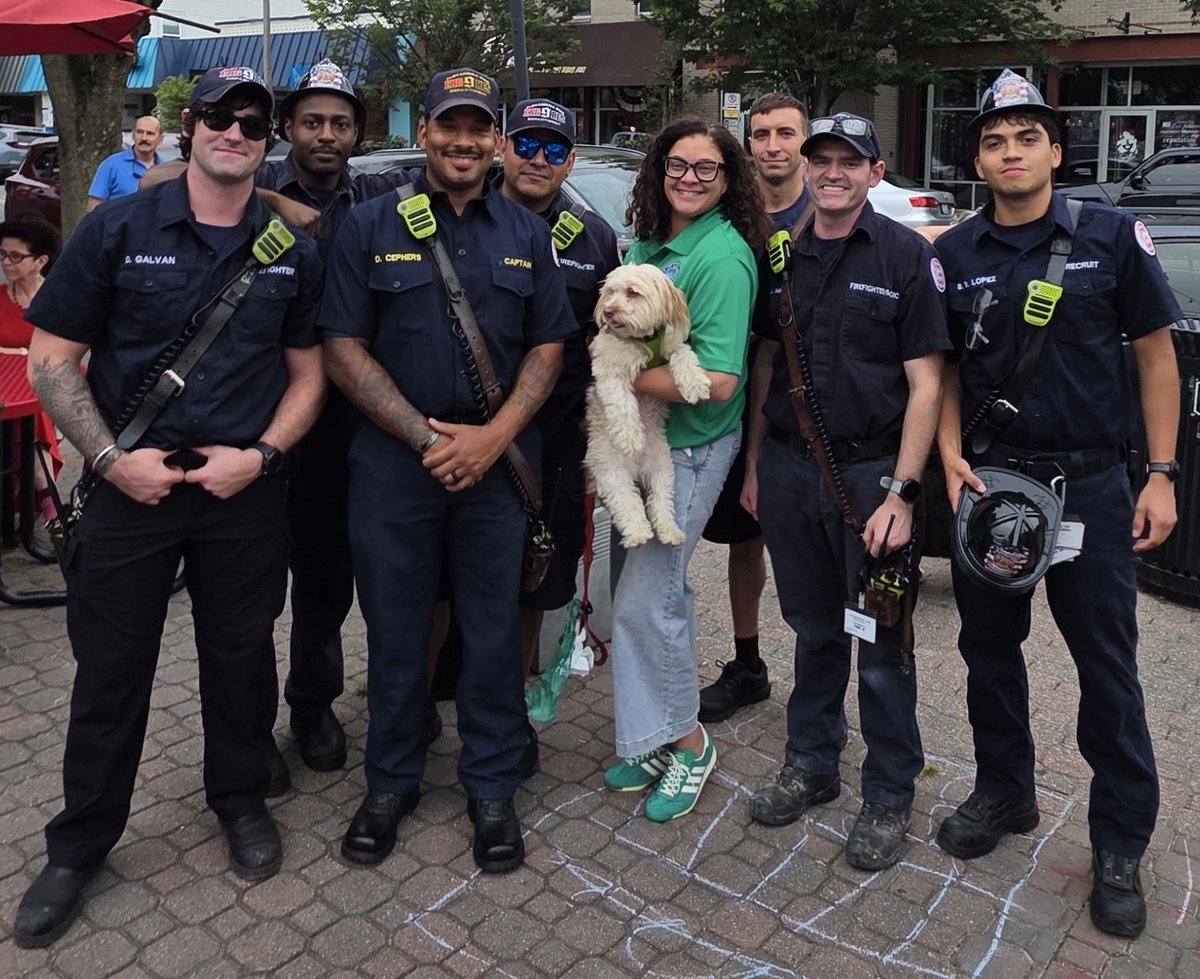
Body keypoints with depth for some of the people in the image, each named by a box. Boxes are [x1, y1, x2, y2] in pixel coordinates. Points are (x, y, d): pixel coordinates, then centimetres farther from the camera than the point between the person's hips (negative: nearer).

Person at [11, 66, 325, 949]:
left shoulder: (294, 250, 3)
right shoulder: (117, 230, -3)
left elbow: (307, 372, 7)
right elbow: (52, 358, -2)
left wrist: (261, 455, -9)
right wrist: (111, 459, -12)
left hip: (245, 490, 1)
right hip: (130, 483, -1)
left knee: (241, 659, 14)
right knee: (109, 669, 9)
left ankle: (242, 801, 37)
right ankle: (79, 845, 28)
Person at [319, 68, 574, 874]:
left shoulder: (527, 234, 8)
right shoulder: (371, 226, 2)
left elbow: (548, 347, 5)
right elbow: (344, 349, -2)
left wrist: (493, 436, -10)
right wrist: (425, 435, -12)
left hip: (496, 460, 1)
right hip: (393, 461, -1)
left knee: (494, 628, 8)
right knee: (395, 626, 9)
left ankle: (492, 786, 24)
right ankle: (392, 781, 28)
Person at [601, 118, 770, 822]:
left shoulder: (723, 256, -16)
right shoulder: (648, 243, 8)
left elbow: (717, 381, -24)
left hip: (691, 446, -8)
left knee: (646, 597, -4)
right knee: (649, 585, 13)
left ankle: (686, 742, 17)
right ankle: (653, 737, 28)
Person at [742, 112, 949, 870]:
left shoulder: (907, 256, -5)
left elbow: (925, 382, -8)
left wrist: (900, 491, -15)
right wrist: (754, 464, 10)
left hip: (871, 472, -4)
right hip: (789, 468, 4)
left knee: (882, 644, 6)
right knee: (814, 628, 16)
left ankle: (890, 795, 22)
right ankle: (812, 764, 33)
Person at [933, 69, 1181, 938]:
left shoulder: (1113, 236, -2)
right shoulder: (955, 255, 3)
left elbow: (1156, 352, 0)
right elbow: (944, 367, 8)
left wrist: (1161, 474, -5)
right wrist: (951, 456, -7)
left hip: (1090, 484, -2)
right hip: (988, 482, 3)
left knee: (1107, 664, 4)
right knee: (989, 648, 13)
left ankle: (1120, 843, 19)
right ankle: (1005, 793, 33)